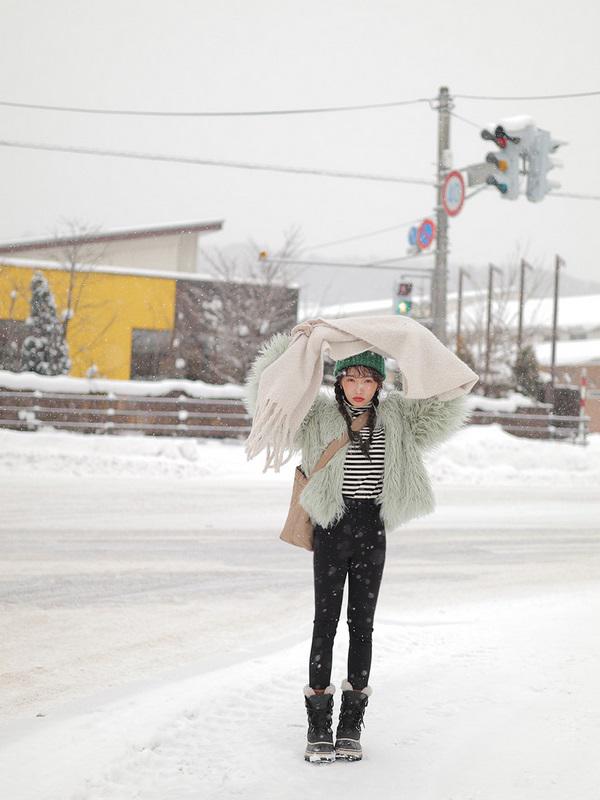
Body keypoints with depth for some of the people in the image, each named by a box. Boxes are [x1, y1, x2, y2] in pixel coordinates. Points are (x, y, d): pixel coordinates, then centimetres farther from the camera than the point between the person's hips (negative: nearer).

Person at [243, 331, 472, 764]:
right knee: (326, 621, -1)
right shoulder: (318, 417, -2)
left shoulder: (396, 417, 7)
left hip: (373, 531, 3)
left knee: (362, 622, 6)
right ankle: (319, 725, 5)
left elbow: (449, 408, 12)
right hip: (332, 530, -3)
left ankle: (352, 724, 14)